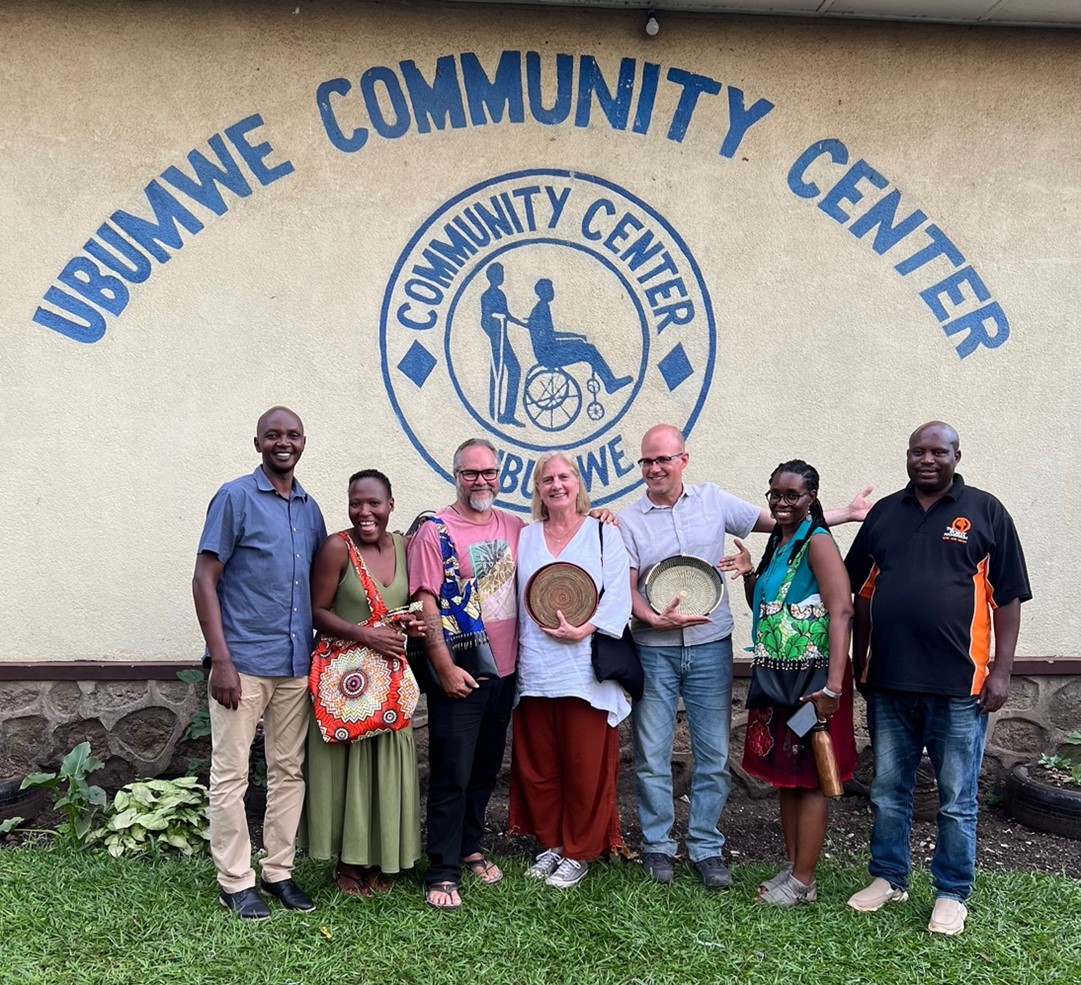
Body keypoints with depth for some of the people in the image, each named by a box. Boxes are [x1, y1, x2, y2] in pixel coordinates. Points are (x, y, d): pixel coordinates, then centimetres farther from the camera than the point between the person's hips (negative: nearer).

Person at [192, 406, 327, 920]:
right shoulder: (235, 497, -5)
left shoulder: (309, 508, 12)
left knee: (289, 772, 11)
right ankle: (236, 882, 13)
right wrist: (221, 660, -14)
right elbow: (205, 579, -8)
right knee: (231, 775, 2)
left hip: (296, 665, 6)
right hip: (243, 661, -6)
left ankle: (279, 871, 23)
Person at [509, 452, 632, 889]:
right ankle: (552, 844, 25)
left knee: (585, 766, 1)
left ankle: (578, 852, 16)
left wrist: (584, 629, -17)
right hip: (534, 669, 3)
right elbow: (511, 596, 11)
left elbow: (618, 595, -4)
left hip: (586, 670, -3)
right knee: (537, 763, 8)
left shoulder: (604, 533, 4)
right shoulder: (524, 538, 13)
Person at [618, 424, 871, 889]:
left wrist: (848, 513, 4)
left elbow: (778, 520, 8)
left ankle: (706, 848, 19)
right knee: (652, 756, 5)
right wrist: (656, 618, -22)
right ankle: (657, 847, 21)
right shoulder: (628, 521, 0)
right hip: (654, 652, -1)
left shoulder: (713, 500, 4)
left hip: (710, 648, 1)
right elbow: (627, 588, -2)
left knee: (714, 756, 5)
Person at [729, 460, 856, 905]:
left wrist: (833, 684, -29)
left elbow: (841, 612, -22)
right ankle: (792, 866, 27)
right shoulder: (776, 543, 12)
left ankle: (803, 882, 11)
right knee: (784, 773, 15)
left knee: (808, 778, 1)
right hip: (777, 673, 9)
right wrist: (748, 574, 2)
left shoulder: (817, 542, -14)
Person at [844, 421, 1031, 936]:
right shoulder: (884, 513, 9)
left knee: (957, 799, 7)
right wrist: (860, 661, 10)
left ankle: (952, 893, 22)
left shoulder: (985, 512, 0)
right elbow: (862, 592, 13)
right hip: (888, 681, 3)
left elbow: (1008, 598, -1)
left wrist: (1001, 671, -6)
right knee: (888, 791, 14)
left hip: (959, 683, -3)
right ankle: (888, 878, 29)